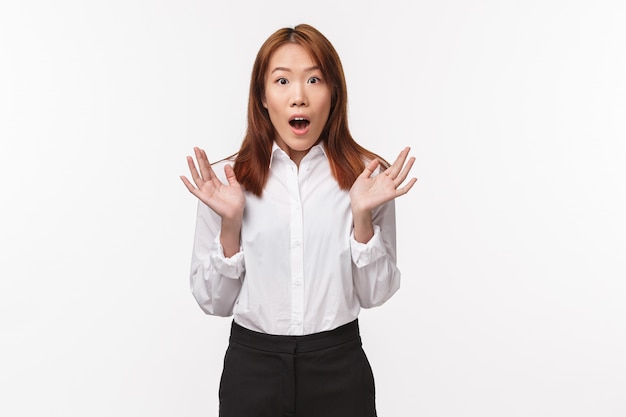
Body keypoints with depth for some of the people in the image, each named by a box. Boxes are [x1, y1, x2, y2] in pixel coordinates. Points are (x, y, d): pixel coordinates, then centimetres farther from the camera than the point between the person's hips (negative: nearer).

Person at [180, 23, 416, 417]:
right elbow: (214, 301, -2)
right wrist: (230, 223, -17)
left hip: (340, 367, 0)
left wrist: (363, 216, -17)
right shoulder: (224, 179, -6)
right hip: (252, 366, 0)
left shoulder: (368, 177, -6)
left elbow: (375, 294, -3)